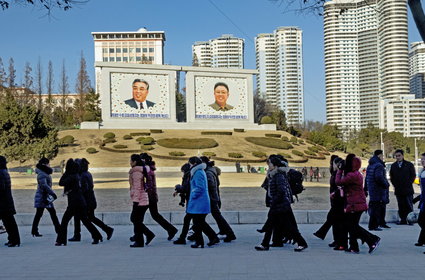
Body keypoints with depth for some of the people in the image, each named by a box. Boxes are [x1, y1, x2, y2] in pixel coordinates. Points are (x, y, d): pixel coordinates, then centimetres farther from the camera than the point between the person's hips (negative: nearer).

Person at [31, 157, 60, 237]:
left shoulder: (45, 173, 13)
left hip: (46, 196, 10)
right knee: (39, 214, -3)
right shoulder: (41, 174, -18)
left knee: (53, 212, 12)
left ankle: (58, 228, 18)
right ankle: (34, 231, 4)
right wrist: (52, 193, -27)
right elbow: (44, 185, -26)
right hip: (41, 197, -10)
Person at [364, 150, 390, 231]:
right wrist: (386, 184, -13)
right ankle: (373, 226, -4)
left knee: (382, 207, 21)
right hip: (378, 191, -10)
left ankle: (382, 223, 30)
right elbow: (379, 178, -27)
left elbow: (367, 178, 19)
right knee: (376, 208, -6)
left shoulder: (370, 166, 15)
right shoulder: (379, 166, -16)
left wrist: (366, 188, 23)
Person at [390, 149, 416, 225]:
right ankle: (403, 220, 10)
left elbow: (413, 175, 5)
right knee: (401, 206, 5)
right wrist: (395, 184, 6)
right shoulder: (393, 166, 11)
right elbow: (391, 177, 16)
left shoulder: (409, 164, 2)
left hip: (408, 189, -3)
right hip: (398, 190, 3)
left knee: (409, 206, -3)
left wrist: (408, 183, -3)